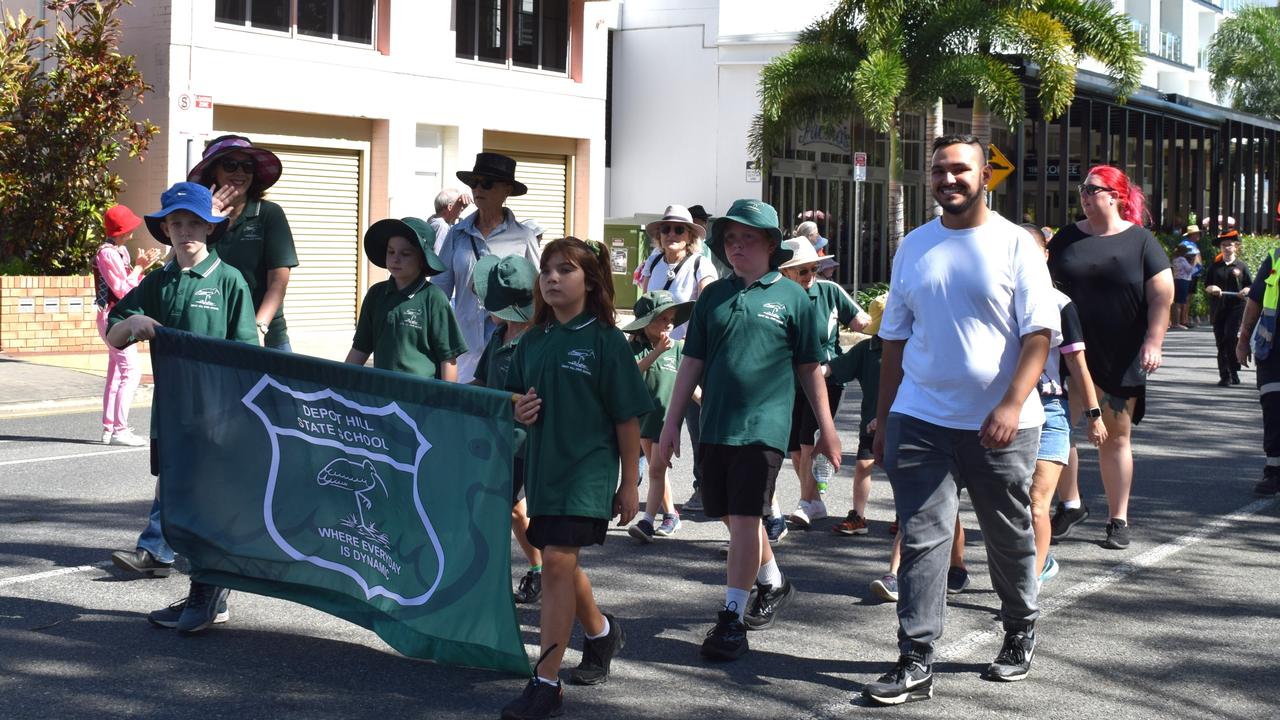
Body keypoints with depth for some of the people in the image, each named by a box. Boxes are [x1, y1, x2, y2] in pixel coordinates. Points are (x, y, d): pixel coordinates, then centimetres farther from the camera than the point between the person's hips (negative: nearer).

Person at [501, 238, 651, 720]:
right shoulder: (532, 342, 7)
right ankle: (601, 632, 47)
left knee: (557, 562, -15)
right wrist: (518, 410, -6)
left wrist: (629, 484, -6)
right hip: (541, 467, 6)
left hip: (588, 467, -6)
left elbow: (627, 417, -6)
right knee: (560, 562, 18)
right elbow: (516, 399, 19)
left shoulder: (606, 341, -8)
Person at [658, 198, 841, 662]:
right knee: (733, 518, 14)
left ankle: (732, 619, -4)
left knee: (744, 519, -9)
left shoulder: (792, 297, 0)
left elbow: (809, 368, 5)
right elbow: (692, 362, 11)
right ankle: (773, 582, 38)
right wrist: (672, 423, 8)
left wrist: (827, 428, 6)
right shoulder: (714, 296, 10)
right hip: (715, 426, 5)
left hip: (763, 427, -5)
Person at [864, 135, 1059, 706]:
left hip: (1000, 424, -2)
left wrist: (1011, 406, -19)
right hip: (921, 420, 2)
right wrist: (884, 416, 10)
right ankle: (915, 664, -3)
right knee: (921, 540, -4)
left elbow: (1039, 333, -8)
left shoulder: (1014, 244, -3)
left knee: (1009, 539, 13)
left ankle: (1020, 632, 35)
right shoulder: (914, 247, 9)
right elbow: (895, 338, 13)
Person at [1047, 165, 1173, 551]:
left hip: (1121, 357, -2)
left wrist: (1153, 342, -11)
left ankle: (1118, 519, 13)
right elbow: (1048, 287, 13)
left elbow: (1163, 294, -3)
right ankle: (1071, 505, 12)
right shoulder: (1067, 238, 8)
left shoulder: (1140, 240, -1)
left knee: (1115, 436, 5)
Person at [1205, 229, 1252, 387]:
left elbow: (1250, 285, 10)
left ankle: (1234, 372, -5)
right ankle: (1225, 376, 9)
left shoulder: (1241, 266, 6)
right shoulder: (1215, 267, 12)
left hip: (1236, 307, -3)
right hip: (1218, 308, 3)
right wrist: (1211, 289, -10)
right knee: (1221, 342, 3)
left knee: (1231, 337, -18)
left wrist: (1246, 291, -13)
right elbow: (1206, 286, 13)